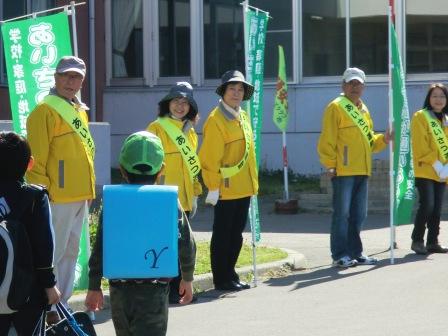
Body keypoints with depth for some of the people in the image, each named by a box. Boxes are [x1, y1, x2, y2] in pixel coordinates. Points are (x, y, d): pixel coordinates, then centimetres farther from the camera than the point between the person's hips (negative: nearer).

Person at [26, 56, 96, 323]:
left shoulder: (79, 111, 16)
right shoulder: (46, 111, -10)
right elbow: (36, 159, -14)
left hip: (80, 196, 9)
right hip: (58, 197, -9)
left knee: (71, 252, 13)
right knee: (52, 253, -6)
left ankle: (62, 304, 21)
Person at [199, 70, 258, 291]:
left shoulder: (243, 117, 14)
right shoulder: (216, 120, -12)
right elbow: (210, 157, -15)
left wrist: (253, 181, 18)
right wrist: (213, 187, -17)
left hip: (244, 188, 8)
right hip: (226, 189, -8)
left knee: (236, 234, 13)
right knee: (222, 235, -1)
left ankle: (230, 275, 23)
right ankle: (221, 280, 5)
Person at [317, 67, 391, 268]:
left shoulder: (363, 110, 19)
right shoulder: (336, 107, -5)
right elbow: (327, 140, -10)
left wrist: (383, 140, 5)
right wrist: (330, 165, -15)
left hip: (362, 170, 8)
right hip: (343, 170, -8)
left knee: (358, 214, 11)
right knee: (342, 213, -5)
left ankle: (355, 253, 18)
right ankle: (340, 255, -1)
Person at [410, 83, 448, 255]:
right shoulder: (420, 117, -5)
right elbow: (420, 146, -12)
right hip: (425, 171, -6)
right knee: (427, 205, -15)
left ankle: (432, 242, 12)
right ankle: (417, 240, -4)